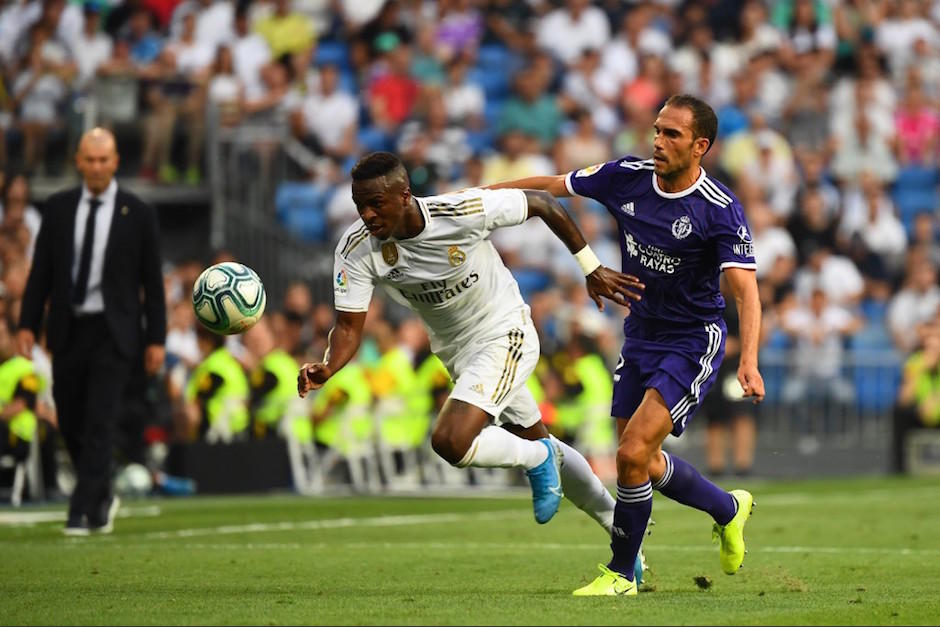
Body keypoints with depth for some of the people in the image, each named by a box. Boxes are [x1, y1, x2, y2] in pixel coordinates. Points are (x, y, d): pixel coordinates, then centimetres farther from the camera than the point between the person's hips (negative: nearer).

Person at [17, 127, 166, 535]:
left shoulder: (138, 214, -1)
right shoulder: (58, 209, 5)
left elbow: (152, 281, 1)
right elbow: (41, 271, 7)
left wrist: (156, 338, -3)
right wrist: (28, 324, -1)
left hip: (113, 332, -3)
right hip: (67, 329, 3)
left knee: (100, 422, -11)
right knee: (71, 424, 9)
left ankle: (84, 511, -9)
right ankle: (102, 498, 29)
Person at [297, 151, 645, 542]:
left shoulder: (463, 212, -29)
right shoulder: (356, 250, -18)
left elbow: (542, 203, -15)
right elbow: (349, 325, -15)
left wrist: (591, 268, -8)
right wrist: (327, 369, -37)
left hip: (505, 335, -6)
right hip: (456, 353, 6)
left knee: (450, 442, -25)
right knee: (535, 442, 20)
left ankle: (539, 459, 4)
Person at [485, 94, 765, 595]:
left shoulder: (720, 210, -21)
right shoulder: (627, 177, -6)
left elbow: (745, 290, -25)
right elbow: (553, 186, 7)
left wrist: (749, 360, -39)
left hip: (693, 343, -6)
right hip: (639, 336, 6)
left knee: (633, 454, -16)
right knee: (646, 464, 12)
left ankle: (621, 573, 2)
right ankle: (728, 509, 39)